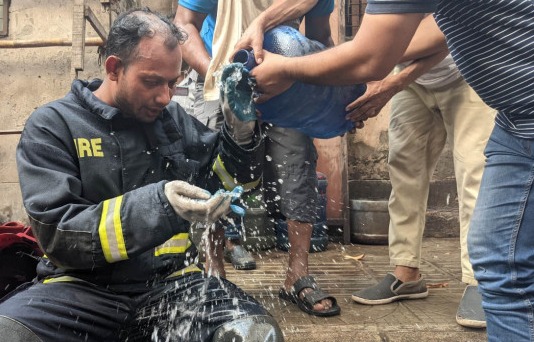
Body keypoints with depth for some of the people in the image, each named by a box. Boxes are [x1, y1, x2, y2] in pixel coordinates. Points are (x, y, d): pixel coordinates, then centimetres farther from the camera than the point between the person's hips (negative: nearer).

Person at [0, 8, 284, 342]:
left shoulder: (173, 117, 9)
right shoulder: (53, 126, -3)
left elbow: (233, 177, 17)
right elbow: (57, 234, -13)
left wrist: (240, 129, -5)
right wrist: (157, 206, -27)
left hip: (171, 281, 2)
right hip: (84, 288, -2)